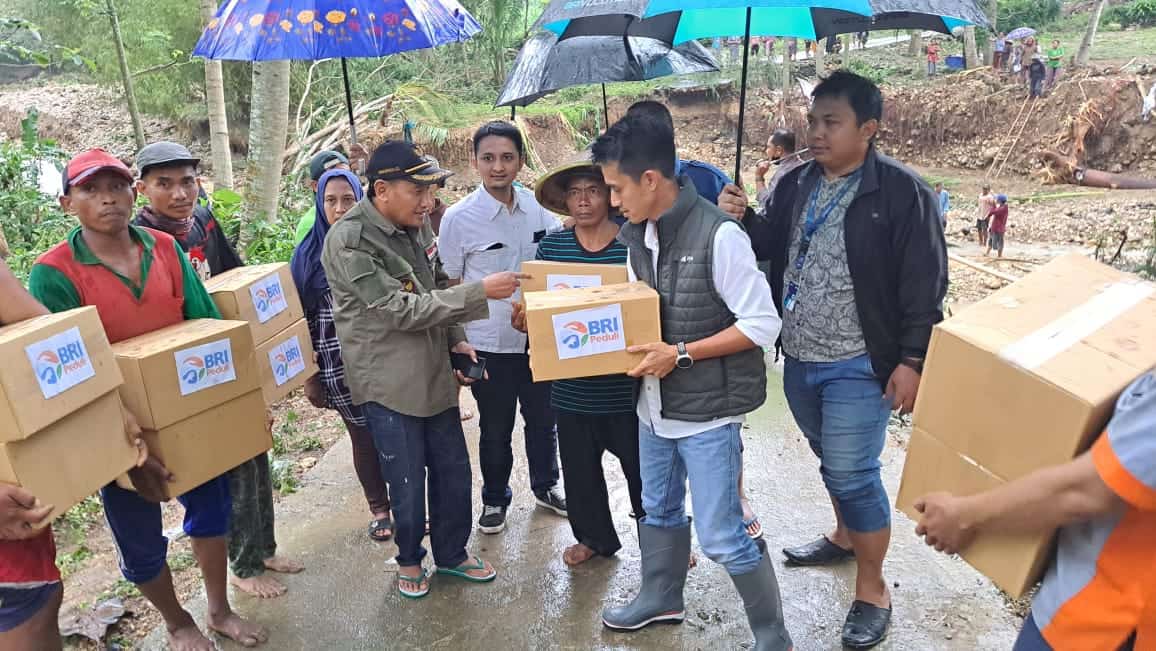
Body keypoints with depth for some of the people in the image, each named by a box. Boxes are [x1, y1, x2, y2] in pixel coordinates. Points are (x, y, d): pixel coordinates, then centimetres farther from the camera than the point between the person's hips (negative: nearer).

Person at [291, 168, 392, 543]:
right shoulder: (309, 255, 0)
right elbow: (302, 318, 2)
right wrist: (309, 376, 2)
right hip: (340, 366, 0)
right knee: (364, 436, 9)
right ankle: (379, 509, 29)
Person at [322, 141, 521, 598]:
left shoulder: (418, 224, 4)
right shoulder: (349, 242, -19)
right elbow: (402, 310, -23)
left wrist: (457, 339, 5)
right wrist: (480, 292, -25)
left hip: (435, 371, 7)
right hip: (388, 383, -6)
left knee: (454, 470, 14)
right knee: (408, 482, 6)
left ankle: (452, 554, 35)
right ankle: (409, 559, 33)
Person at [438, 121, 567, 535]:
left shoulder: (537, 206, -2)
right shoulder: (459, 218, -12)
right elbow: (450, 286, -5)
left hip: (539, 336, 3)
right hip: (489, 344, -3)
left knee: (543, 420, 19)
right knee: (496, 429, 13)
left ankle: (546, 487, 42)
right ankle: (495, 499, 35)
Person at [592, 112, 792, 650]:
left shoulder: (718, 234, -21)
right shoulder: (638, 234, 2)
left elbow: (762, 324, -19)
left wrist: (679, 354, -23)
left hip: (707, 409, -7)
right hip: (654, 403, 8)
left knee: (721, 537, 2)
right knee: (659, 510, 24)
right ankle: (661, 598, 47)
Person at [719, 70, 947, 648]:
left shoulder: (902, 191, -12)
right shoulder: (794, 185, 5)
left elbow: (924, 286, -12)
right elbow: (771, 249, 13)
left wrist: (911, 360, -16)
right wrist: (744, 222, -7)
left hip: (859, 365, -6)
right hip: (798, 359, 6)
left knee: (853, 475, -2)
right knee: (831, 463, 22)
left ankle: (872, 591, 17)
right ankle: (845, 537, 46)